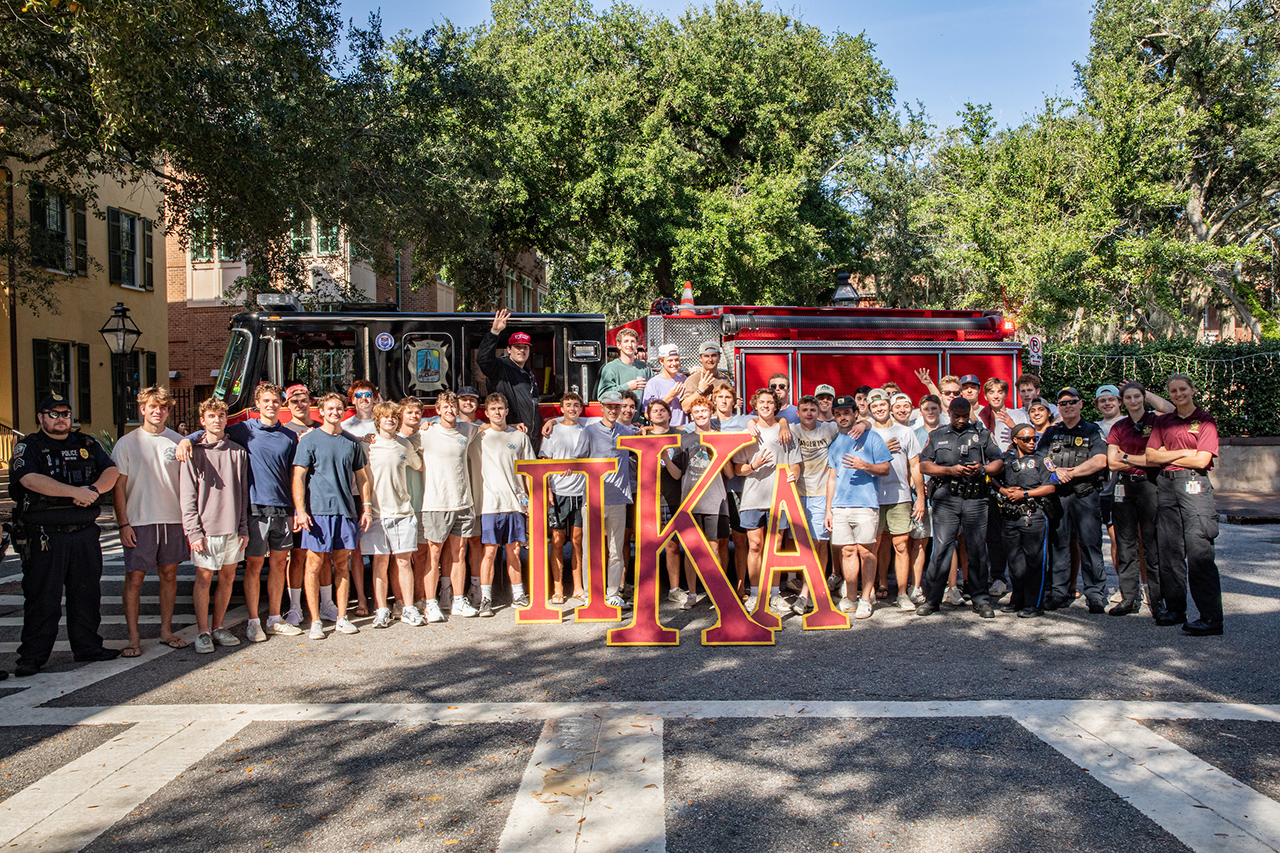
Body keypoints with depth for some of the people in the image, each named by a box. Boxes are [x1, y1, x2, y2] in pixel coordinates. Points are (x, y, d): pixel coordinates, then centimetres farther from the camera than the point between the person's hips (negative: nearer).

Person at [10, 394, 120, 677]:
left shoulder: (87, 445, 13)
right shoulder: (27, 447, 1)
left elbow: (111, 471, 3)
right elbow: (30, 479, -16)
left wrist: (93, 488, -18)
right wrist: (75, 491, -23)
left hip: (85, 533, 4)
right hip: (44, 536, -4)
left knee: (87, 593, 10)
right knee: (41, 598, 1)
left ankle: (87, 646, 22)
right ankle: (32, 656, 11)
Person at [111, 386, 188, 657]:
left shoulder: (178, 441, 7)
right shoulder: (126, 443, 0)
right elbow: (118, 486, -1)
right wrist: (123, 523, -7)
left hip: (173, 520, 3)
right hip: (139, 522, -3)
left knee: (169, 575, 9)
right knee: (134, 578, 0)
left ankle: (166, 630, 19)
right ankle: (133, 637, 8)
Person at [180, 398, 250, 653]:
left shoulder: (238, 452, 8)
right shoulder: (194, 453, -1)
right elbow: (187, 496, -3)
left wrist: (244, 527, 6)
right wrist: (193, 531, -9)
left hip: (232, 528, 3)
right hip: (206, 529, -3)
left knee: (227, 578, 9)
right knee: (204, 579, 0)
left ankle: (218, 627, 21)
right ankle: (203, 632, 10)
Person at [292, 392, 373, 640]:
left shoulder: (352, 443, 13)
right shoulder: (309, 440, 1)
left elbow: (361, 477, 18)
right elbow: (298, 477, -3)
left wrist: (366, 508, 10)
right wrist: (300, 510, -12)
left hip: (346, 511, 4)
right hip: (317, 511, -3)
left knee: (342, 566, 9)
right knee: (314, 566, 0)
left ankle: (342, 618, 16)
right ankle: (315, 621, 7)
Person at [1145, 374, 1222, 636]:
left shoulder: (1205, 420, 2)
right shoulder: (1162, 422, 14)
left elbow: (1202, 459, -8)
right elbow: (1150, 456, 5)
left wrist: (1167, 455, 0)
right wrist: (1182, 452, -6)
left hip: (1193, 484, -5)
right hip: (1166, 485, 5)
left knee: (1199, 552, -11)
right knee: (1169, 550, 7)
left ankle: (1212, 618, -9)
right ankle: (1174, 608, 17)